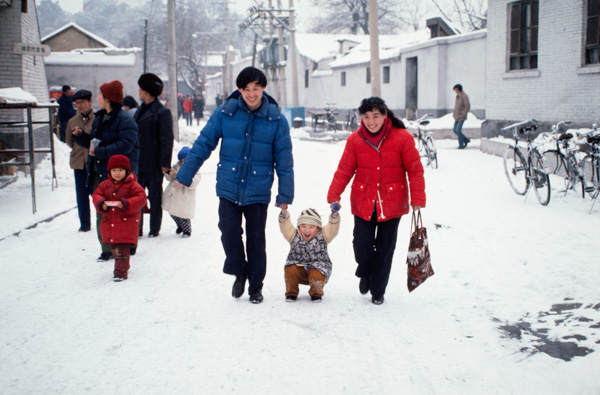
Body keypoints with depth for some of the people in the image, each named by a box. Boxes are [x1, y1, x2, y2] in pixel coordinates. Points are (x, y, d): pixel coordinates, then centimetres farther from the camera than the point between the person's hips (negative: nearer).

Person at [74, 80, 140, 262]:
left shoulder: (125, 120, -12)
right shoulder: (99, 118, 16)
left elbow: (125, 145, -22)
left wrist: (100, 151, -22)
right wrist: (80, 136, 5)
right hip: (100, 172, 8)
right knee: (101, 212, 8)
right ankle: (107, 249, 16)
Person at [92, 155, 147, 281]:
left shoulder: (132, 185, -6)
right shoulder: (105, 184, 9)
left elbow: (141, 198, -11)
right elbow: (96, 195, 11)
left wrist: (126, 204, -23)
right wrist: (101, 204, -11)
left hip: (126, 223, -6)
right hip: (109, 223, 6)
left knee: (122, 251, -10)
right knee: (114, 249, 17)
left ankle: (121, 272, -4)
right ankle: (124, 266, 35)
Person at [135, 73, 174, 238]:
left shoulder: (163, 112, -10)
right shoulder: (140, 110, 14)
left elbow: (167, 139, -13)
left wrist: (165, 162, -17)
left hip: (153, 163, -7)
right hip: (138, 162, 7)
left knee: (155, 197, 5)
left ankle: (154, 229, 14)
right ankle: (137, 229, 14)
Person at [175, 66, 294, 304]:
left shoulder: (276, 120, -4)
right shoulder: (225, 113, -4)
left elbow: (284, 160, 1)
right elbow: (203, 144, 2)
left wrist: (285, 194, 0)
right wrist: (184, 176, 2)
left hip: (258, 191, 0)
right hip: (228, 188, 1)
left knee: (256, 240, 7)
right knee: (229, 233, -8)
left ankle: (255, 286, 27)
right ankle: (240, 273, 21)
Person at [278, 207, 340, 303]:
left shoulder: (322, 236, -4)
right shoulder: (294, 236, -1)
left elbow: (333, 228, -17)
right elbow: (285, 226, -13)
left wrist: (334, 214, -33)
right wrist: (284, 213, -29)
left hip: (317, 267, -1)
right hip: (298, 266, 1)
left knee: (316, 276, -32)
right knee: (290, 270, -28)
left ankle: (316, 294, 4)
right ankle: (291, 293, 0)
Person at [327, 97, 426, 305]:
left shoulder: (402, 138, -7)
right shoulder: (355, 140, -2)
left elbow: (415, 170, -4)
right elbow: (344, 170, 2)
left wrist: (417, 199, -7)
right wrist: (334, 196, -4)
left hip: (392, 204, -1)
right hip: (363, 203, 1)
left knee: (385, 249, 8)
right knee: (361, 245, -5)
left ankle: (378, 291, 25)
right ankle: (365, 274, 30)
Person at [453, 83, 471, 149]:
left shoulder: (464, 96, -14)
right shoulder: (458, 96, 12)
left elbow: (468, 106, -20)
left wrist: (463, 114, -20)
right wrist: (454, 114, 14)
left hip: (461, 117, -9)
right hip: (457, 117, 9)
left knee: (458, 130, -11)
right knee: (455, 130, 6)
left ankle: (461, 145, -1)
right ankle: (466, 140, 21)